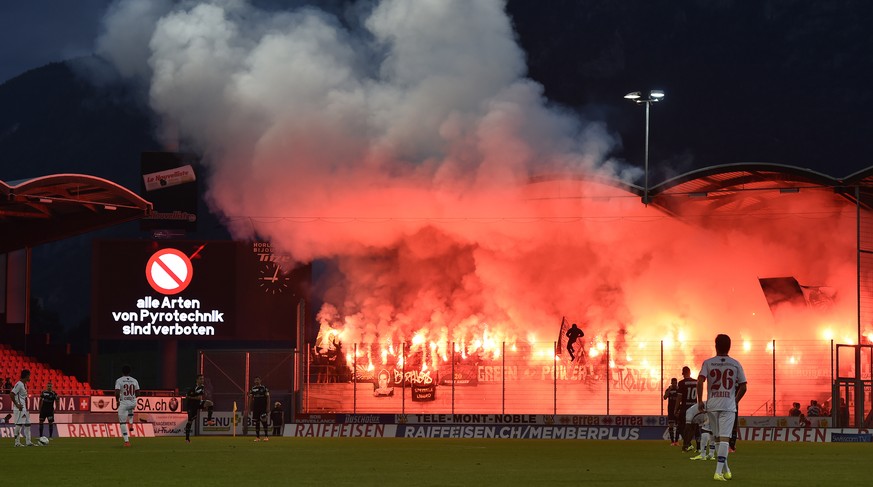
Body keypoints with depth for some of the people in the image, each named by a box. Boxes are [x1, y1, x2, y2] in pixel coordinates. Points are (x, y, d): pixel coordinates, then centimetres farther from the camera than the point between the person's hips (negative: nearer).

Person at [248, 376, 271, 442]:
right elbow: (250, 398, 14)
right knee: (256, 422, 4)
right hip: (255, 408, 4)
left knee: (264, 421, -10)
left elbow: (268, 397, -3)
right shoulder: (252, 389, 9)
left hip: (263, 407, -4)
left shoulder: (264, 388, -2)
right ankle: (257, 437, 7)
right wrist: (250, 407, 8)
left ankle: (266, 436, -6)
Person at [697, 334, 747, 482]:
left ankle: (725, 469, 23)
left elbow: (700, 381, -13)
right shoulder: (736, 364, 3)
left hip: (712, 405, 1)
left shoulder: (708, 363, 0)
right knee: (724, 438, -7)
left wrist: (700, 401, -4)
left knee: (718, 438, 15)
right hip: (729, 405, -1)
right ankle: (719, 471, -19)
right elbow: (743, 387, 3)